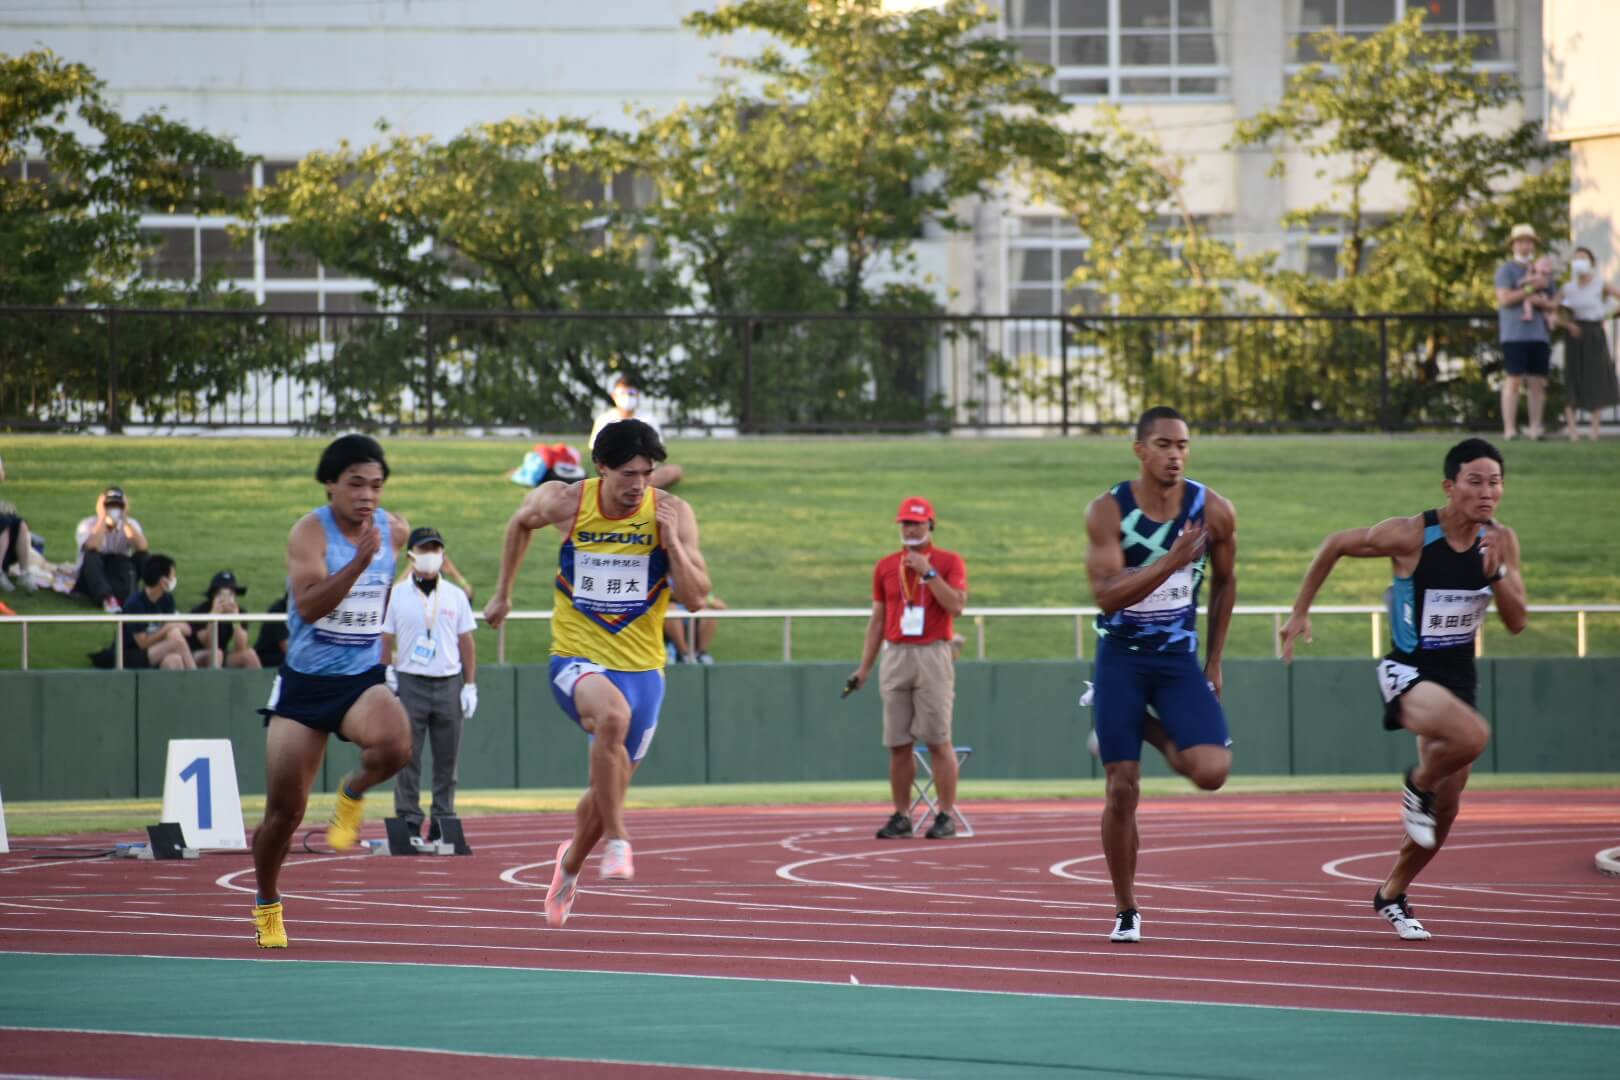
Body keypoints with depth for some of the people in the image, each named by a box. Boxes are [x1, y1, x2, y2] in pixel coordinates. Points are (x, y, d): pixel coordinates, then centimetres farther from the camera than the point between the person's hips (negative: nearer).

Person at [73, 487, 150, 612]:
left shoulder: (130, 524, 1)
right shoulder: (88, 525, -7)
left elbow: (142, 548, -21)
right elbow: (92, 547, -30)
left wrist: (125, 519, -19)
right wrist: (102, 518, -24)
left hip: (120, 579, 2)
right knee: (91, 555, -33)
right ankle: (106, 598, -51)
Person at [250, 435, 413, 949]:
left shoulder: (395, 531, 2)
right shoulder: (310, 531, -12)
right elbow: (308, 604, -28)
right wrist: (360, 560, -36)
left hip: (363, 678, 2)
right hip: (304, 684, -2)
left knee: (394, 746, -32)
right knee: (284, 809, 1)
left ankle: (353, 793, 2)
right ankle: (266, 905, 26)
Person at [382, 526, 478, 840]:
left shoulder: (456, 596, 10)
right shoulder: (397, 595, 4)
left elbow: (467, 643, 11)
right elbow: (385, 641, 5)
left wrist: (470, 686, 5)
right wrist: (387, 681, -6)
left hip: (449, 684, 2)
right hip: (409, 684, -2)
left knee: (447, 760, 3)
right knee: (407, 758, -4)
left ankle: (443, 823, 9)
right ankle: (408, 823, -1)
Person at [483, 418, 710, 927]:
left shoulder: (672, 513, -8)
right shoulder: (565, 502, -7)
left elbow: (696, 596, -10)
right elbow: (520, 523, 16)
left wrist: (672, 543, -23)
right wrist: (503, 593, 19)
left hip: (641, 668, 2)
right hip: (576, 658, -2)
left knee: (610, 789, 12)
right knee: (613, 714, -37)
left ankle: (570, 864, 43)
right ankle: (617, 843, -29)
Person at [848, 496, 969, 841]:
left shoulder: (949, 562, 4)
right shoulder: (885, 566, 14)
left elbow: (956, 605, -10)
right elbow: (877, 620, 17)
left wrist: (928, 572, -15)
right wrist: (864, 667, 12)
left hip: (933, 655, -4)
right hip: (895, 655, 4)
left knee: (938, 740, -7)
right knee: (897, 743, 2)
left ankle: (946, 815, -4)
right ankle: (901, 816, 7)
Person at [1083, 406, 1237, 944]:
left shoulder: (1213, 511, -6)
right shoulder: (1108, 511, -13)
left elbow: (1224, 582, 10)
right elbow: (1106, 595, -23)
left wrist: (1214, 661, 11)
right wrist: (1169, 564, -35)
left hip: (1179, 658, 2)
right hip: (1121, 659, -2)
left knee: (1211, 771, -19)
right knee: (1122, 789, -3)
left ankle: (1151, 732, 14)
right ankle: (1125, 912, 13)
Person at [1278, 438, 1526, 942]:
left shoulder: (1502, 541, -4)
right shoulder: (1410, 536, -18)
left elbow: (1517, 621, -6)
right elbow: (1335, 545, -3)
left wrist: (1496, 571, -23)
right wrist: (1300, 612, 1)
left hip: (1458, 675, 6)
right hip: (1408, 672, -6)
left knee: (1445, 811, 12)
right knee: (1472, 734, -35)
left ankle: (1392, 895, 35)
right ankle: (1418, 786, -3)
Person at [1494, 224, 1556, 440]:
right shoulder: (1506, 270, 3)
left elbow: (1552, 305, 15)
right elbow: (1504, 299, -11)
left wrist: (1540, 301, -8)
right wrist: (1531, 288, -10)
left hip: (1539, 333, 5)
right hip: (1514, 333, -5)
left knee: (1539, 382, 2)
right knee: (1513, 380, -8)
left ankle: (1535, 428, 6)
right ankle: (1510, 429, -8)